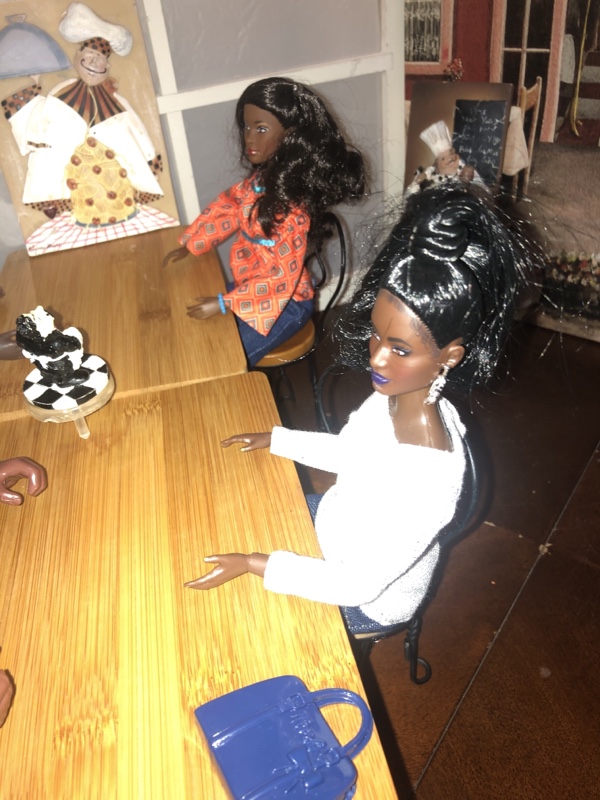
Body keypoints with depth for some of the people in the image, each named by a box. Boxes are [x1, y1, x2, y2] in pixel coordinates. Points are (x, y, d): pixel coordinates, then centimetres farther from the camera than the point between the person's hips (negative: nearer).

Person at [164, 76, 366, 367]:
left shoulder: (291, 206, -28)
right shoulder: (258, 179, -4)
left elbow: (283, 277, -29)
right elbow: (226, 208, 14)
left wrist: (223, 304, -29)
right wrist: (188, 247, 10)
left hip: (284, 301, -8)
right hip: (249, 286, 8)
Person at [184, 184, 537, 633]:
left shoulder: (429, 479, -42)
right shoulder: (396, 394, -20)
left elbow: (359, 584, -29)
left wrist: (252, 565, -27)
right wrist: (274, 439, 3)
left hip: (370, 598, -6)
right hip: (338, 526, 6)